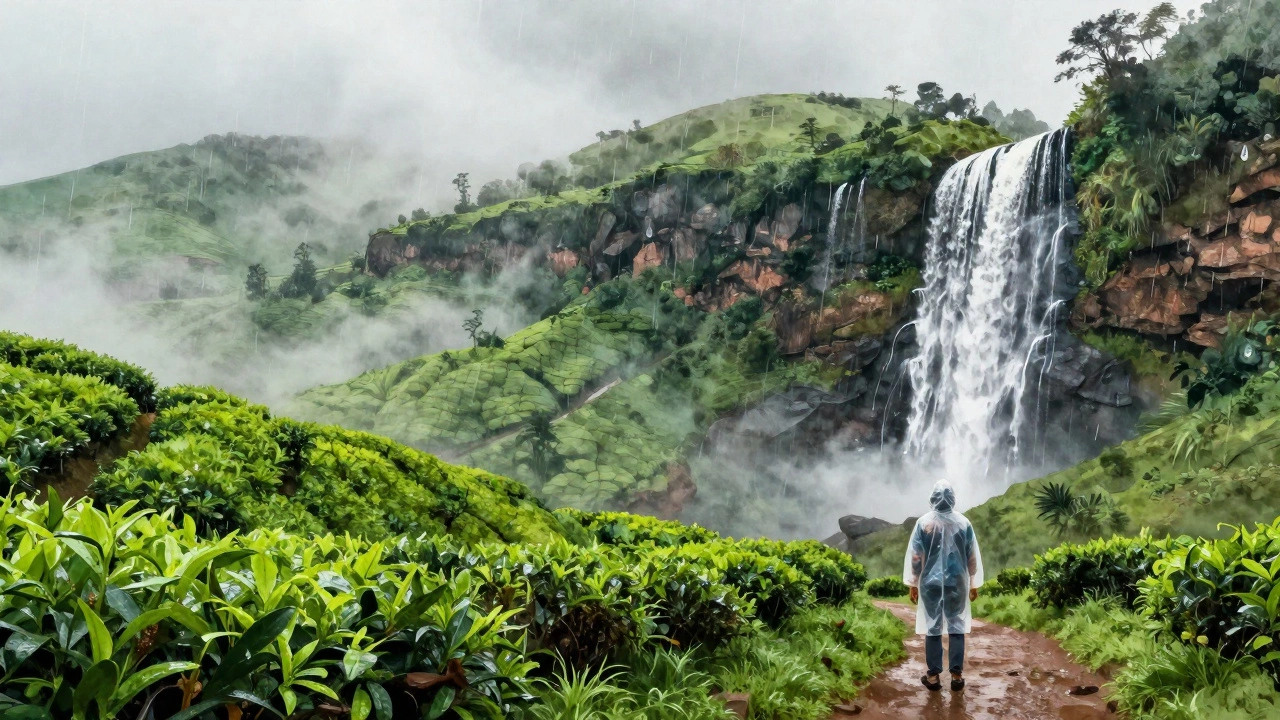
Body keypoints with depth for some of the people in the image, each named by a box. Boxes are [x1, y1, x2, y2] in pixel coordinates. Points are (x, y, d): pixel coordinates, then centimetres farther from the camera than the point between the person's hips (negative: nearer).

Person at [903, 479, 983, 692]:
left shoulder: (924, 522, -7)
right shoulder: (963, 523, -3)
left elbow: (914, 556, -4)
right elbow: (973, 556, 3)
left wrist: (913, 583, 6)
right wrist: (974, 584, 13)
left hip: (930, 583, -1)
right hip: (957, 583, 1)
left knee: (932, 629, 5)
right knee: (957, 628, 7)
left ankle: (934, 675, 8)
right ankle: (956, 675, 8)